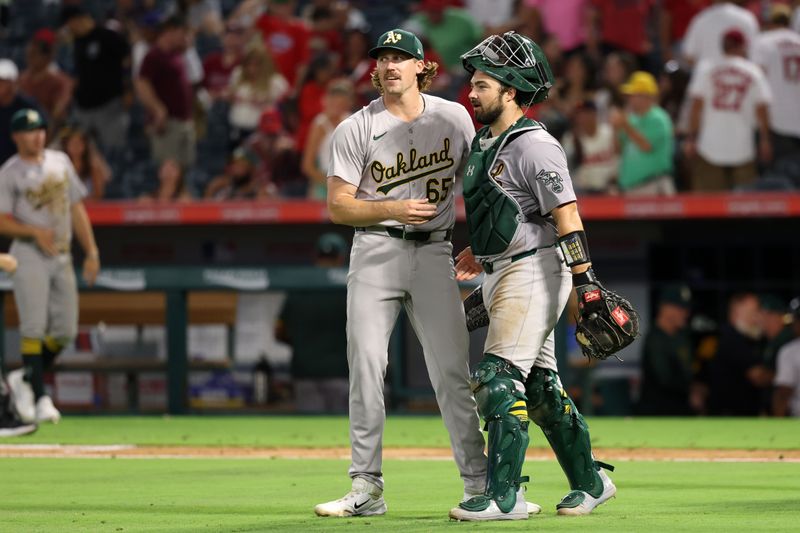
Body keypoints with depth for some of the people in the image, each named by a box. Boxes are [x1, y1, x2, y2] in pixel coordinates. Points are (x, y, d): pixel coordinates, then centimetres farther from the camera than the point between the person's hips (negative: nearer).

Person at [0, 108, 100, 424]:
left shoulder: (60, 161, 13)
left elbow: (76, 208, 16)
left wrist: (91, 251, 10)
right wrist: (34, 231, -22)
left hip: (61, 256, 5)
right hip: (30, 255, -5)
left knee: (65, 331, 2)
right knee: (34, 326, -13)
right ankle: (39, 397, -10)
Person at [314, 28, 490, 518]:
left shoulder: (454, 118, 4)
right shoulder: (356, 129, -2)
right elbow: (338, 206, -4)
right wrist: (394, 209, -19)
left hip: (435, 253, 1)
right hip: (376, 252, -1)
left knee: (452, 372, -4)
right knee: (366, 368, -4)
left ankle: (479, 485, 0)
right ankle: (367, 488, 0)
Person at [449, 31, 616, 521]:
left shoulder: (534, 145, -16)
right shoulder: (486, 141, 13)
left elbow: (566, 214, -20)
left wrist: (586, 281, -25)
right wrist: (481, 250, 31)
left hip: (534, 270, -10)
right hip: (501, 273, 10)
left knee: (500, 377, -15)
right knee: (539, 384, 13)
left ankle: (504, 497, -15)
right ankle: (590, 481, 22)